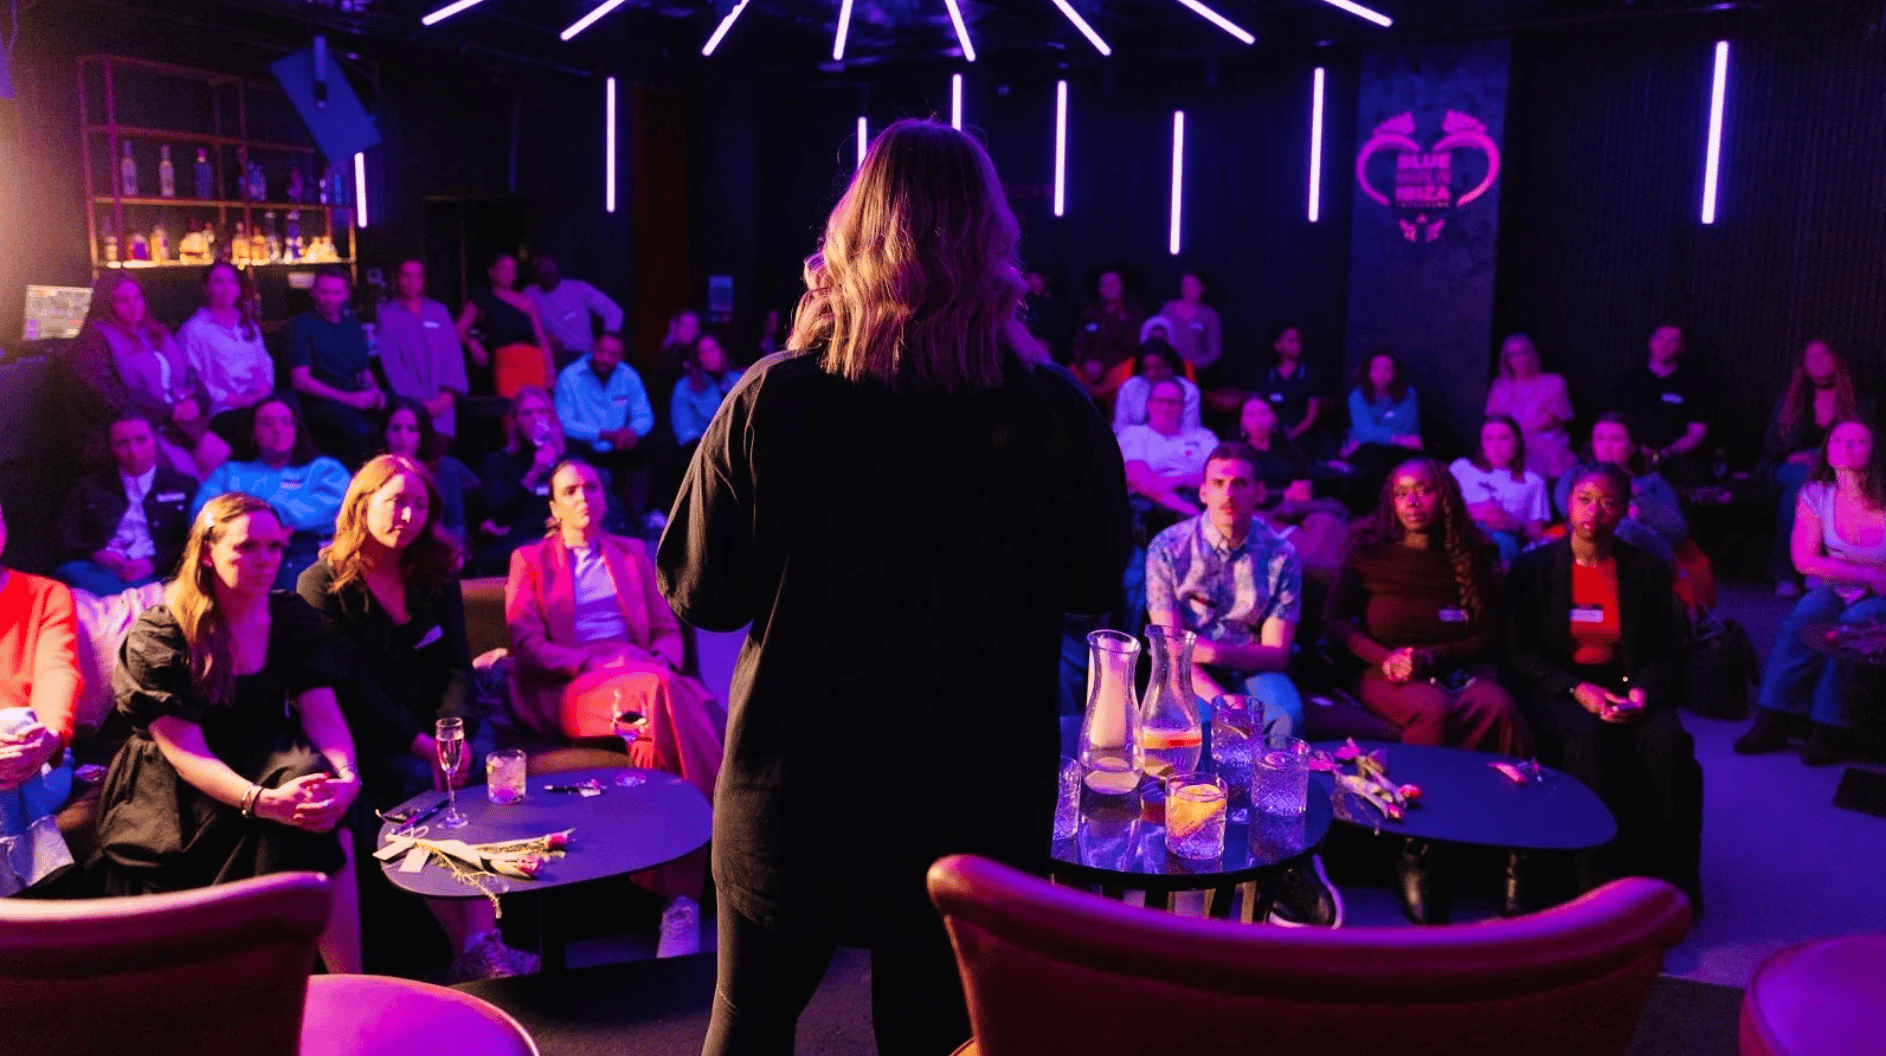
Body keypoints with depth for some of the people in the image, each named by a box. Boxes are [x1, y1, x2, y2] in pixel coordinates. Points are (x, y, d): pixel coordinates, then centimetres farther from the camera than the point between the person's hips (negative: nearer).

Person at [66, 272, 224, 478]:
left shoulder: (154, 332, 22)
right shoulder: (95, 342, -1)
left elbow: (189, 374, 17)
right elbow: (112, 401, -11)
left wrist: (196, 401, -7)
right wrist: (170, 412, -13)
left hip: (179, 421, 7)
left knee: (221, 454, -19)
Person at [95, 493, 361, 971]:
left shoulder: (293, 617, 2)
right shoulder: (158, 636, -10)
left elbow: (322, 713, -5)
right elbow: (185, 753, -18)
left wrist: (346, 775, -28)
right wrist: (264, 801, -35)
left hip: (267, 764, 4)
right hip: (181, 792, -3)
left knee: (322, 815, -30)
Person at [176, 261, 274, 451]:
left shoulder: (248, 325, 26)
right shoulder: (194, 330, 6)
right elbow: (192, 378, -2)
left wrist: (265, 387, 0)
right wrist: (231, 399, -12)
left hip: (259, 403, 5)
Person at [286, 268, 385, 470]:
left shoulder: (352, 325, 22)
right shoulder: (301, 325, 4)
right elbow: (300, 380, -6)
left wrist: (376, 391, 1)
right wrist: (349, 398, -15)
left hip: (356, 398, 6)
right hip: (321, 401, -6)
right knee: (358, 427, -39)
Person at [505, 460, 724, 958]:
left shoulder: (633, 553, 26)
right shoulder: (529, 560, 17)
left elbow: (668, 630, 19)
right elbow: (526, 646, 4)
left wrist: (661, 664, -5)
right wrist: (595, 662, -12)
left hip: (644, 677, 3)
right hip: (573, 689, -3)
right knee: (662, 695, -38)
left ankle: (682, 898, -38)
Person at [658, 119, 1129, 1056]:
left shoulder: (771, 399, -15)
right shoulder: (1057, 412, -14)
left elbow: (698, 595, -8)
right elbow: (1094, 586, 1)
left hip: (791, 784, 0)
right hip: (977, 799, 0)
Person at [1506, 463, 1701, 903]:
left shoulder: (1647, 570, 7)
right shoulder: (1533, 567, 1)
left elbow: (1664, 653, 5)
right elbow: (1521, 654, -3)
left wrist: (1642, 693, -17)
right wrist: (1577, 689, -18)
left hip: (1624, 689, 2)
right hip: (1556, 690, -2)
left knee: (1668, 740, -30)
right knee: (1589, 738, -34)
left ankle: (1672, 879, -17)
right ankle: (1603, 884, -29)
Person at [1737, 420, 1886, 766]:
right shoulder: (1816, 495, -4)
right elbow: (1804, 560, -7)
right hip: (1833, 592, 3)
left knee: (1850, 626, -32)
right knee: (1803, 618, -27)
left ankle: (1829, 730, -22)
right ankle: (1774, 721, -21)